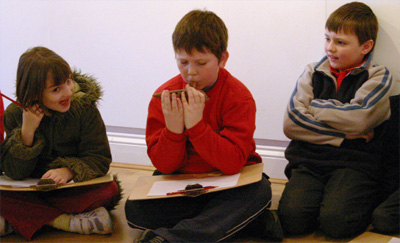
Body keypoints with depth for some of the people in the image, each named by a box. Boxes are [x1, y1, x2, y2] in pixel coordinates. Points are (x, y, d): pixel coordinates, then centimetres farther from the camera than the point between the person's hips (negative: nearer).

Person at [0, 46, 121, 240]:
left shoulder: (84, 108, -7)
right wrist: (27, 131, -24)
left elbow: (99, 158, -9)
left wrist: (69, 170, -29)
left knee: (110, 190, -31)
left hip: (74, 190, 1)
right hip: (31, 190, 0)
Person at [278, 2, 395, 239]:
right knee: (292, 216, -26)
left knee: (335, 221, -28)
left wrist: (315, 107, 1)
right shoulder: (313, 73, 15)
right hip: (309, 159, 2)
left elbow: (358, 119, -13)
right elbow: (291, 123, 0)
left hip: (353, 161, -2)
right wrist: (344, 134, -6)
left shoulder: (379, 77, 7)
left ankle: (368, 201, 4)